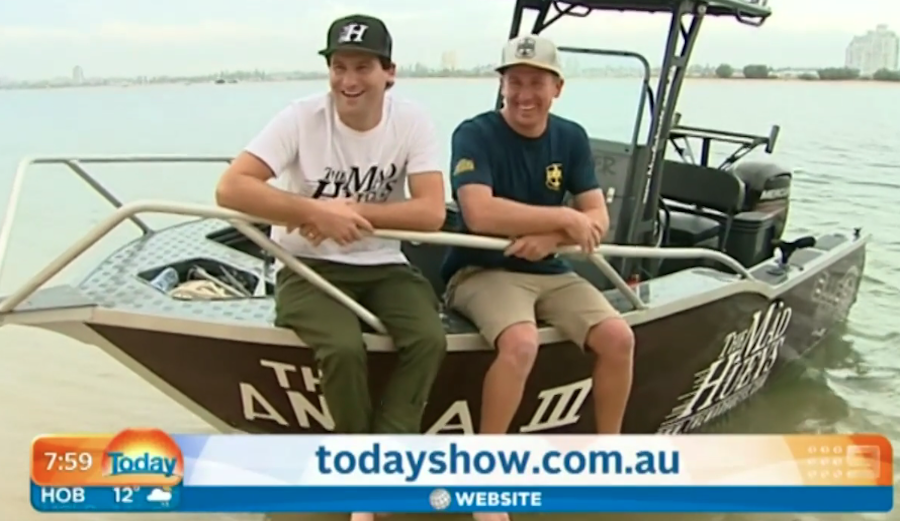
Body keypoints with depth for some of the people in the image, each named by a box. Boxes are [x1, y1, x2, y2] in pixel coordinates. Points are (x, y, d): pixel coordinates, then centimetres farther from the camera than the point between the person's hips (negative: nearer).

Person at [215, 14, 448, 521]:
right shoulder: (302, 117, -13)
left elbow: (432, 213, -15)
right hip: (308, 267, -2)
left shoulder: (413, 121, -8)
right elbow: (231, 188, -21)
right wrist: (317, 213, -28)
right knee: (344, 347, -30)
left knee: (429, 339, -25)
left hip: (383, 265, 3)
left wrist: (351, 211, -21)